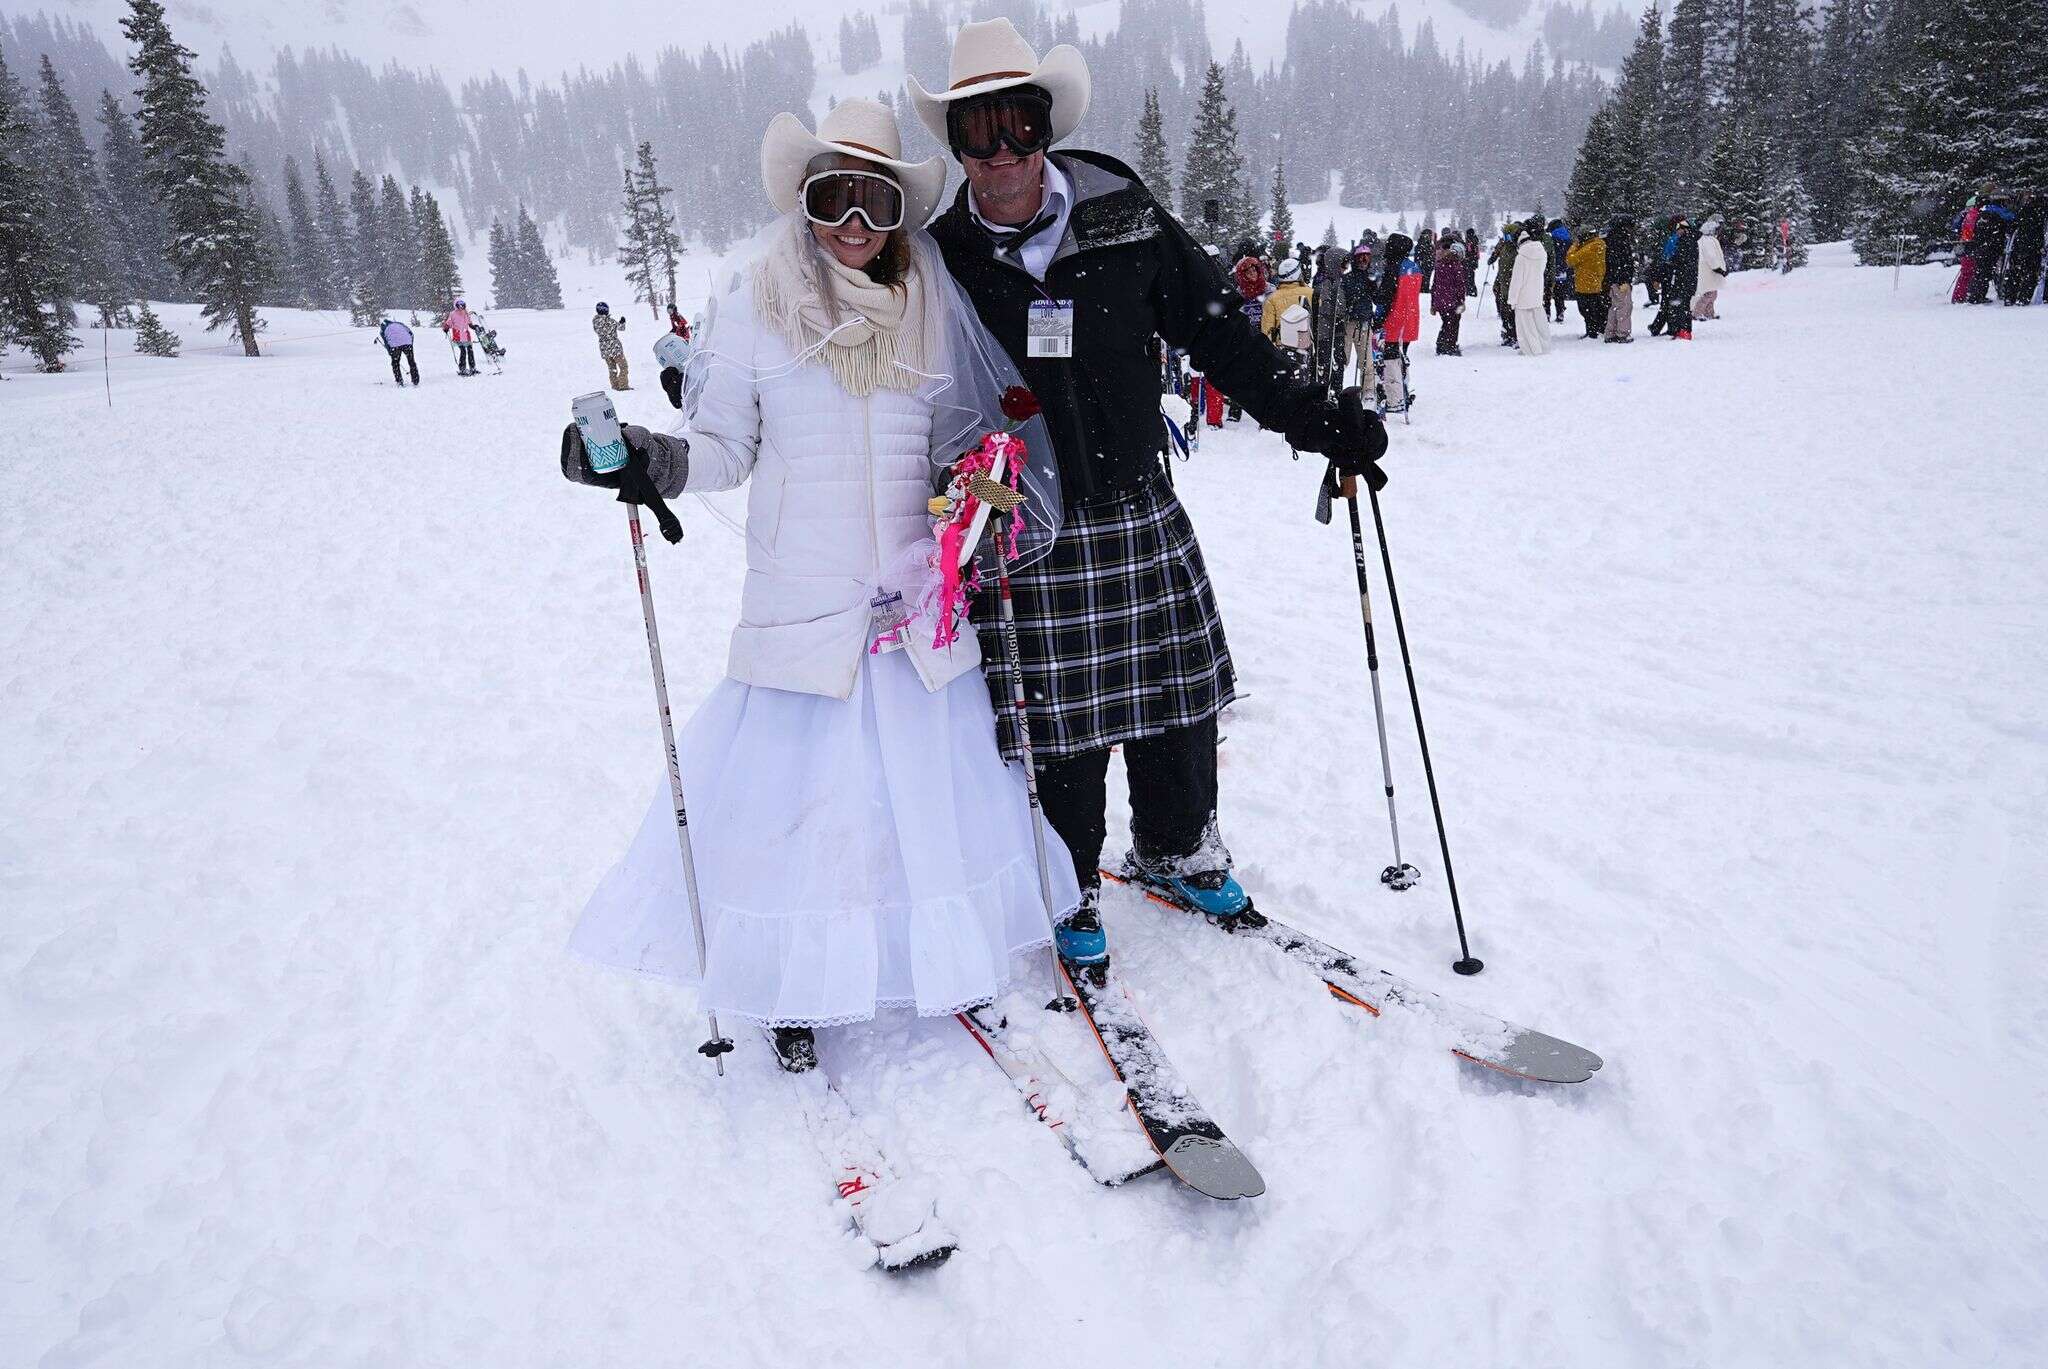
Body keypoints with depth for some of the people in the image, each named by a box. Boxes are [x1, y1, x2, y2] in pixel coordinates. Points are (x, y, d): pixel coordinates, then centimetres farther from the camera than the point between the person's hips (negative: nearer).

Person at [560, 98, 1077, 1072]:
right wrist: (648, 462, -18)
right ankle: (796, 984, 25)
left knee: (937, 781, 10)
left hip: (917, 603, 3)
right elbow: (723, 448, 0)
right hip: (801, 608, -2)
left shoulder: (930, 309, 7)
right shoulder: (757, 307, -1)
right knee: (788, 786, 2)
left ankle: (948, 951, 34)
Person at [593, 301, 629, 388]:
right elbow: (621, 328, -3)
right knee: (623, 366, 6)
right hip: (614, 347, -6)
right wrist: (622, 322, 18)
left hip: (603, 348, 6)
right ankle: (623, 385, 1)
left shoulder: (594, 321, -2)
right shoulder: (610, 321, -16)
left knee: (611, 368, 16)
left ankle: (615, 386, 17)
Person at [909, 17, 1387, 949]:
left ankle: (1177, 853, 37)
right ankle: (1069, 891, 27)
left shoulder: (1123, 217, 0)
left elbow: (1215, 330, 5)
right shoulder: (944, 257, -2)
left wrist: (1307, 416, 0)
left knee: (1179, 695, 11)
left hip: (1141, 516, 2)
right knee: (1061, 728, 3)